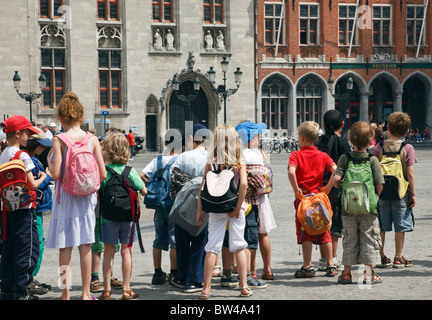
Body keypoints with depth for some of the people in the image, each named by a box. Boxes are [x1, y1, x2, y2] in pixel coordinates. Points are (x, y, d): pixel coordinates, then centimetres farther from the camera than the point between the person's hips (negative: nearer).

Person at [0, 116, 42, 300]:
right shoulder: (22, 155, -13)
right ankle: (20, 291, 0)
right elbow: (32, 184, -12)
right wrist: (43, 177, 7)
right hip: (23, 207, -8)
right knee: (27, 248, -1)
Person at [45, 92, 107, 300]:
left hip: (65, 197, -3)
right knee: (85, 245, 10)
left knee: (65, 247, 4)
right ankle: (86, 293, 15)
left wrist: (48, 160, 3)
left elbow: (56, 174, -16)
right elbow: (103, 174, -3)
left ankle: (66, 294, 7)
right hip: (86, 198, 3)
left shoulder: (59, 140, -11)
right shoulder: (92, 139, -1)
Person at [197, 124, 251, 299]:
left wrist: (199, 210, 3)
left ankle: (206, 288, 2)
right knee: (239, 246, 8)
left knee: (212, 247, 2)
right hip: (235, 207, 0)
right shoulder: (240, 163, -4)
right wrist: (238, 207, -11)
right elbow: (244, 184, -17)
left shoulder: (211, 163, -3)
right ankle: (244, 287, 9)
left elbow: (203, 187, -4)